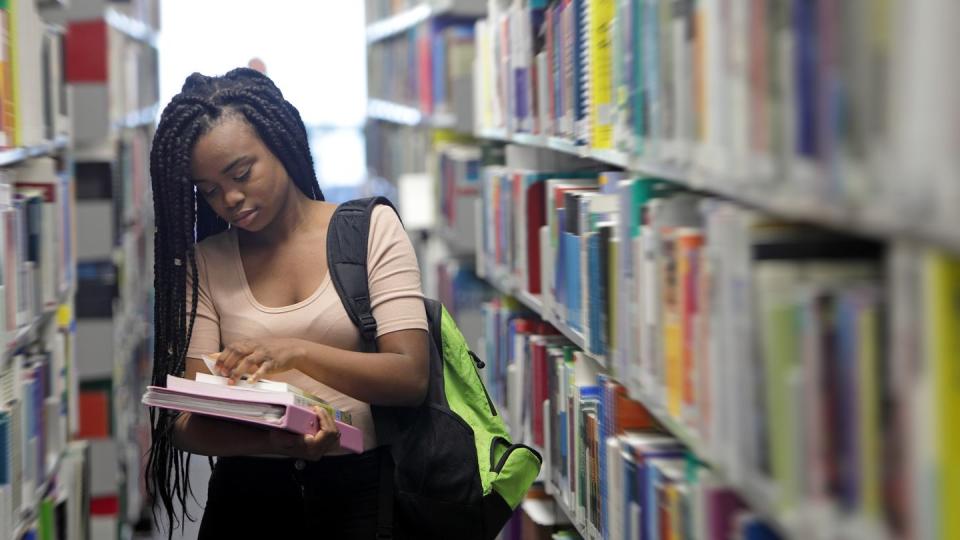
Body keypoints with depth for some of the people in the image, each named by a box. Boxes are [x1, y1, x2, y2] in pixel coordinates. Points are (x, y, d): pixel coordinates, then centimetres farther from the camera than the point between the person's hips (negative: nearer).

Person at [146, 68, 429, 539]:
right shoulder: (203, 264, 4)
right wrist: (273, 442, -25)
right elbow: (187, 423, -5)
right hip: (248, 496, 1)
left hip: (360, 488, -1)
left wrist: (297, 352, -25)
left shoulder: (372, 229, 1)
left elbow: (411, 377, -10)